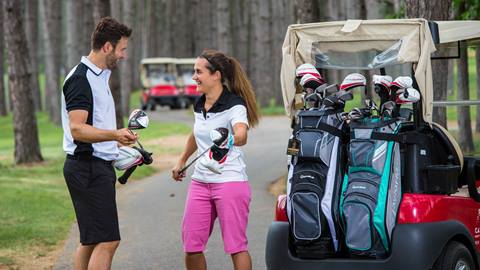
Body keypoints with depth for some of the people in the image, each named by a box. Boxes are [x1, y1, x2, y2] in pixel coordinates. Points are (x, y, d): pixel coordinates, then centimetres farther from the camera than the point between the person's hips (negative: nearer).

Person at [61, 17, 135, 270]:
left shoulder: (99, 76, 17)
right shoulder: (80, 79, -15)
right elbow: (77, 129, -24)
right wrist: (115, 135, -37)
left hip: (99, 166, 11)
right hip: (88, 166, -10)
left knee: (90, 240, 12)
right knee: (107, 240, -14)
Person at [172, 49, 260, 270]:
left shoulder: (235, 105, -12)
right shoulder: (199, 106, 10)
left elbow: (241, 134, -34)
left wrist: (229, 140, -54)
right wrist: (182, 161, 38)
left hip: (230, 183, -7)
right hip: (200, 182, 7)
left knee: (236, 246, -6)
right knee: (191, 245, 4)